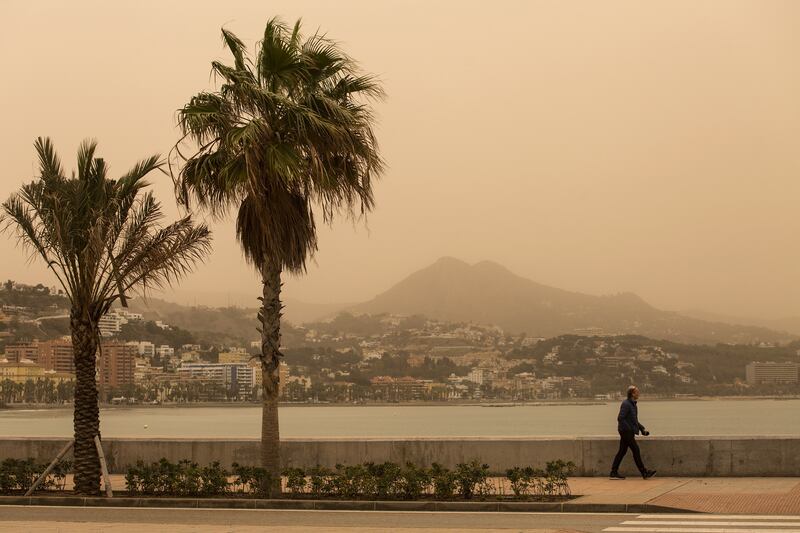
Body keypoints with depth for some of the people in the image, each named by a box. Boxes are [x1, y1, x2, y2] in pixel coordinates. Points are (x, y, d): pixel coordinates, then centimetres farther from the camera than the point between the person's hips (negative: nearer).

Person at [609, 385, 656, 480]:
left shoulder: (632, 404, 16)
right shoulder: (626, 404, -14)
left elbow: (634, 420, 25)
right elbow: (620, 418, -21)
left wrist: (642, 429, 15)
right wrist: (629, 429, -21)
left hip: (629, 432, 10)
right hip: (626, 432, -10)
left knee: (622, 451, 9)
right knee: (635, 450, -7)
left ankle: (614, 473, 10)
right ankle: (644, 473, -5)